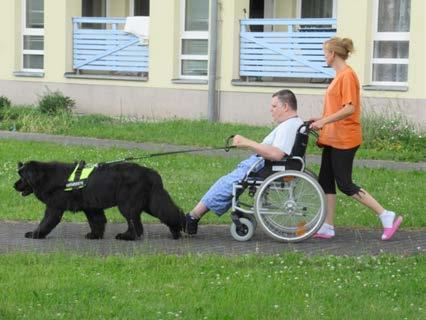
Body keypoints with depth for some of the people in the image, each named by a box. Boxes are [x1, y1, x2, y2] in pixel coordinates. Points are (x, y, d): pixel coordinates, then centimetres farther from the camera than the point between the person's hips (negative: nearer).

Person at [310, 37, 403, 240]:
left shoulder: (347, 75, -16)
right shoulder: (339, 76, 13)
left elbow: (349, 109, -24)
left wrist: (324, 121, -24)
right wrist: (322, 120, 13)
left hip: (344, 139, -10)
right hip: (333, 138, 10)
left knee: (345, 185, -6)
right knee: (325, 182, 9)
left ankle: (387, 217, -2)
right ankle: (327, 227, 14)